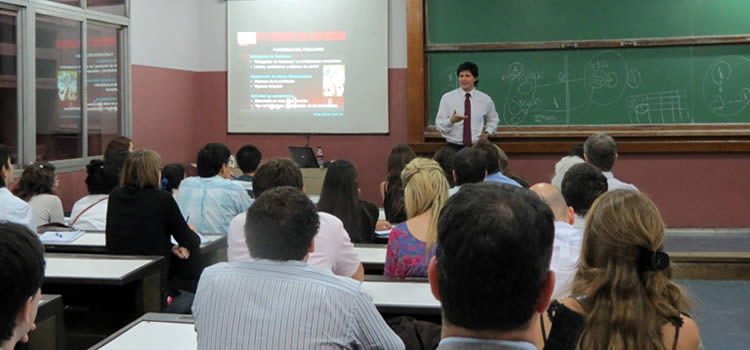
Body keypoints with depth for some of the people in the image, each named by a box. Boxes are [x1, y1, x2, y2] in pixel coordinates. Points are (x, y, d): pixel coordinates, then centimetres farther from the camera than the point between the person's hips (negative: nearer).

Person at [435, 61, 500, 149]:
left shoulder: (485, 99, 5)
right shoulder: (447, 98, -1)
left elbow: (494, 119, 24)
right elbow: (439, 125, -4)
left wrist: (488, 132, 5)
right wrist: (451, 120, -23)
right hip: (454, 147, -1)